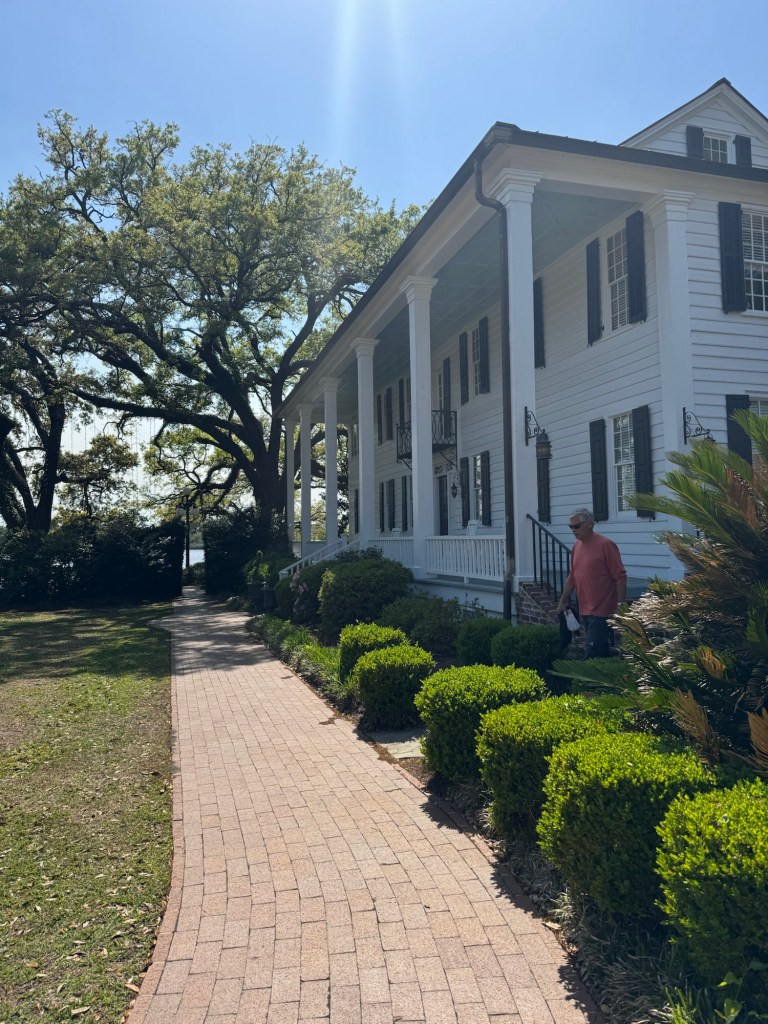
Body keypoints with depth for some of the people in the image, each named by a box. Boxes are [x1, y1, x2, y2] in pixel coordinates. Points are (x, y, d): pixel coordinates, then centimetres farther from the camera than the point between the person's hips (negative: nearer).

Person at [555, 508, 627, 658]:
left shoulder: (605, 545, -13)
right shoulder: (577, 546, 11)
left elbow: (620, 577, -14)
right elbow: (572, 577, 19)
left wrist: (621, 605, -17)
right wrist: (563, 600, 18)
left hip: (602, 611, -7)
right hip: (585, 610, 7)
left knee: (593, 654, -9)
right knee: (602, 654, 14)